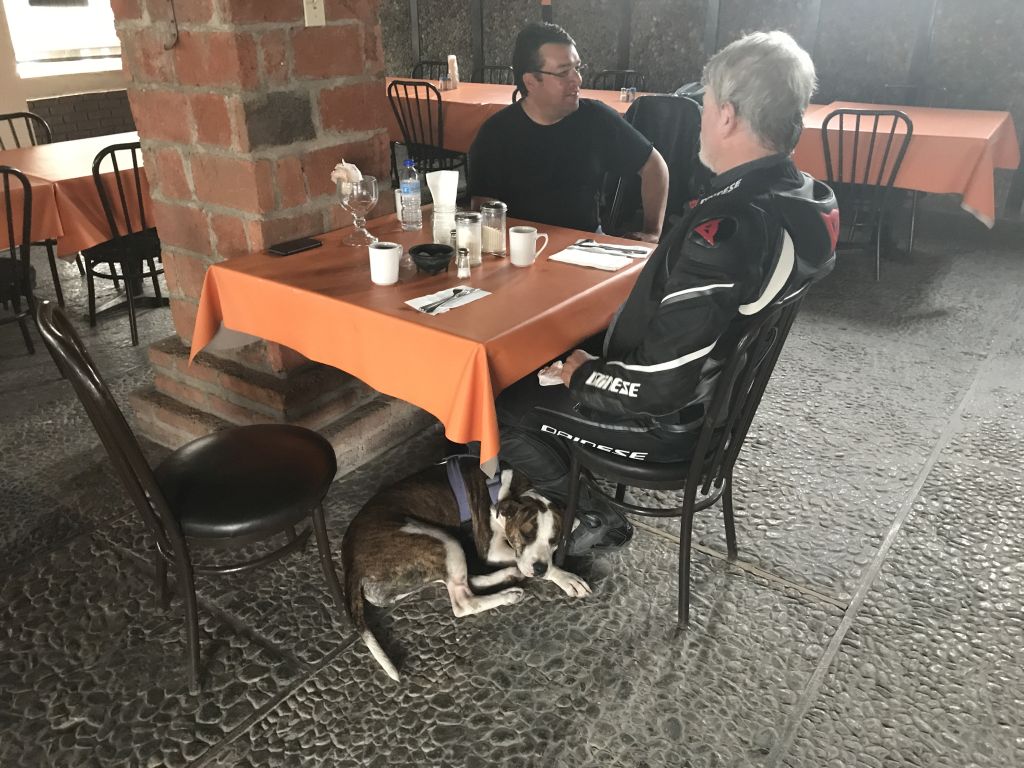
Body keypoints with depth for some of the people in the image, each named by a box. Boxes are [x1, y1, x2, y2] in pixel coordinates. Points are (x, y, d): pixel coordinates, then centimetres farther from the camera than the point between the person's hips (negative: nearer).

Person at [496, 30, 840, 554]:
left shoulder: (724, 233, -35)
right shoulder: (811, 203, -6)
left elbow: (659, 388, -32)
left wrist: (582, 376, -12)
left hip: (671, 420, -9)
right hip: (723, 394, 9)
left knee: (500, 407, 4)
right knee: (564, 353, 23)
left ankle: (593, 519, 14)